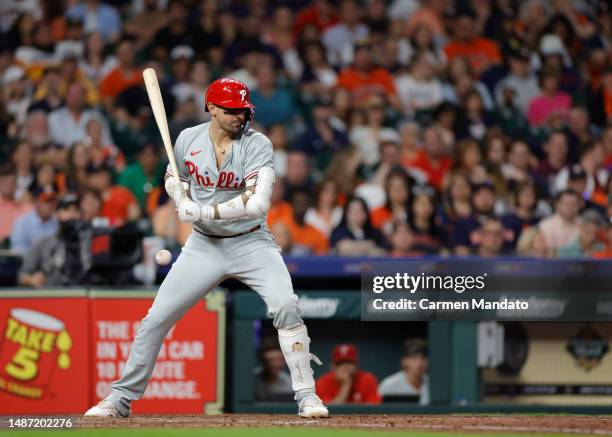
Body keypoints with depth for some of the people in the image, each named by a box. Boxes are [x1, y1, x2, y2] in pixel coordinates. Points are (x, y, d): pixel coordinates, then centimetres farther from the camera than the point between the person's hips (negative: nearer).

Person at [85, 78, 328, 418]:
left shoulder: (257, 145, -15)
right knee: (157, 318, -1)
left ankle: (307, 395, -11)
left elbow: (257, 202, -27)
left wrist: (206, 212, -29)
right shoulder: (188, 140, -3)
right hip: (204, 245, 3)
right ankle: (122, 398, 11)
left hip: (251, 243, -3)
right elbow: (175, 177, 16)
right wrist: (182, 200, -8)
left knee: (285, 307, -22)